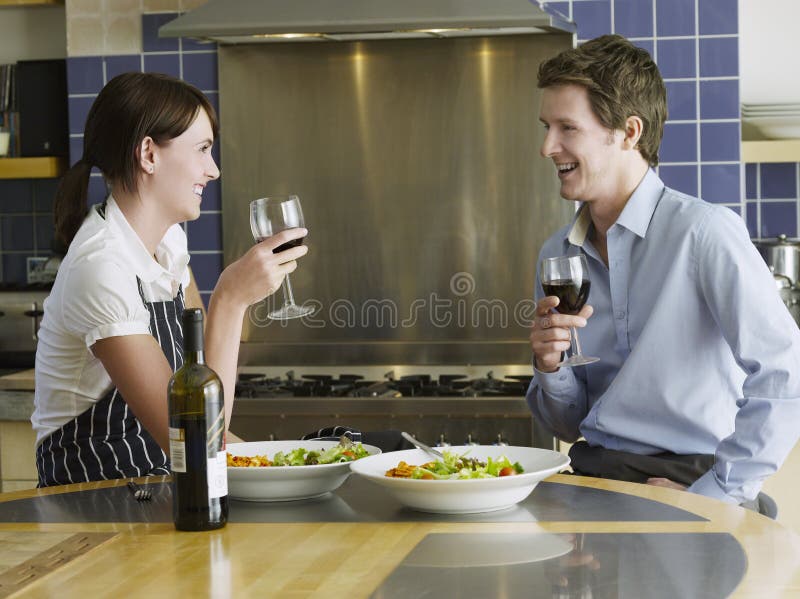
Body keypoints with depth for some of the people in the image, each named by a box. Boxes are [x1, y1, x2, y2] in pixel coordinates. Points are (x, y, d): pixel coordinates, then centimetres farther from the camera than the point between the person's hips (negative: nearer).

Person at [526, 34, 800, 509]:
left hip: (691, 475, -5)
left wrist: (711, 493, -16)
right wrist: (551, 369, -2)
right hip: (592, 478, 6)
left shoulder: (703, 231, -9)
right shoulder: (557, 256, 12)